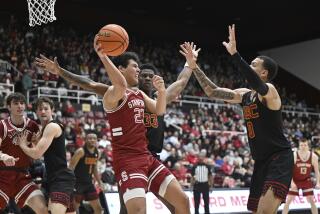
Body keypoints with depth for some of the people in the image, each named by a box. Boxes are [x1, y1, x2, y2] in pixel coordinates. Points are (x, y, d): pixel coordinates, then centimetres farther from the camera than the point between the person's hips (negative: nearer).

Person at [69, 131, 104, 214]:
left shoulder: (96, 153, 7)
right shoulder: (81, 151, -15)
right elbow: (71, 167, -19)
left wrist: (100, 182, 15)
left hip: (89, 183, 7)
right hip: (78, 183, -7)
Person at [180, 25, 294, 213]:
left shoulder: (269, 91, -12)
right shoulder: (245, 95, 12)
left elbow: (257, 84, -37)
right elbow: (213, 92, 14)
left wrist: (234, 53, -41)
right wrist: (194, 66, 7)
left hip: (280, 158, -9)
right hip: (261, 161, 9)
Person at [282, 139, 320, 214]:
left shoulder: (313, 156, -10)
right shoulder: (294, 155, -18)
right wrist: (291, 182, -25)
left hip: (306, 181, 2)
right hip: (295, 181, -2)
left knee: (312, 201, 2)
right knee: (288, 201, -6)